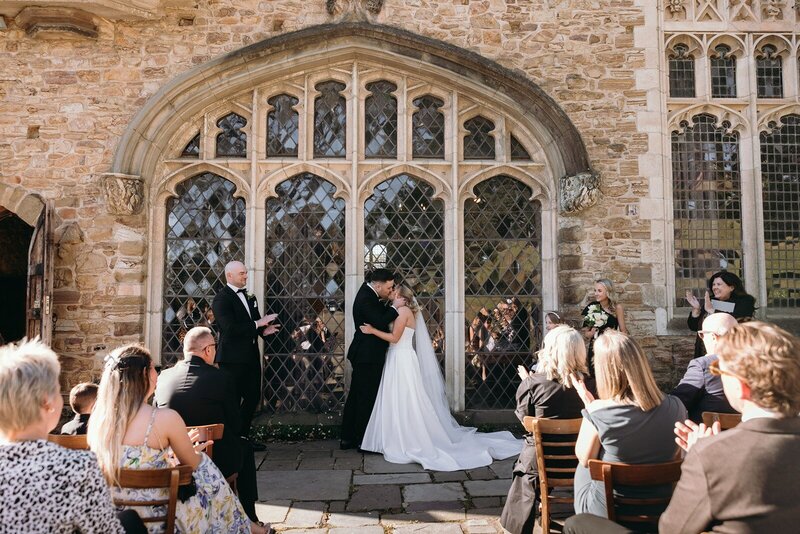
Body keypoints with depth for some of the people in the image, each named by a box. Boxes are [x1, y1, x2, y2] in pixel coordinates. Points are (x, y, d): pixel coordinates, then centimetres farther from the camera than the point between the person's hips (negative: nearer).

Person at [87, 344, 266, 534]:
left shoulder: (98, 418, -5)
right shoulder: (166, 418, -22)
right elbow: (192, 464, -6)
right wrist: (195, 452, 18)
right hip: (155, 514, -6)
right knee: (210, 475, 19)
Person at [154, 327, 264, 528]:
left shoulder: (163, 377, -3)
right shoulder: (221, 378, -14)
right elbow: (235, 425, -7)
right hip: (217, 462, -4)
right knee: (244, 447, 27)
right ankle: (248, 519, 33)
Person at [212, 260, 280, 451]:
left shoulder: (249, 297, 15)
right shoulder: (221, 299, -10)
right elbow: (230, 328, -22)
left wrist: (264, 329, 2)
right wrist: (258, 324, -20)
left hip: (251, 356, 8)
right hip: (232, 358, -8)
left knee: (253, 396, 12)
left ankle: (242, 436, 25)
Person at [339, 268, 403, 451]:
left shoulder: (368, 292, 10)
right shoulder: (366, 299, -20)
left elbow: (379, 314, 16)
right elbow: (380, 323, -25)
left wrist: (389, 301, 4)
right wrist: (394, 307, -15)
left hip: (362, 355, 10)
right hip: (368, 356, -10)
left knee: (355, 397, 14)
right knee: (367, 399, -1)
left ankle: (347, 438, 21)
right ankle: (363, 441, 8)